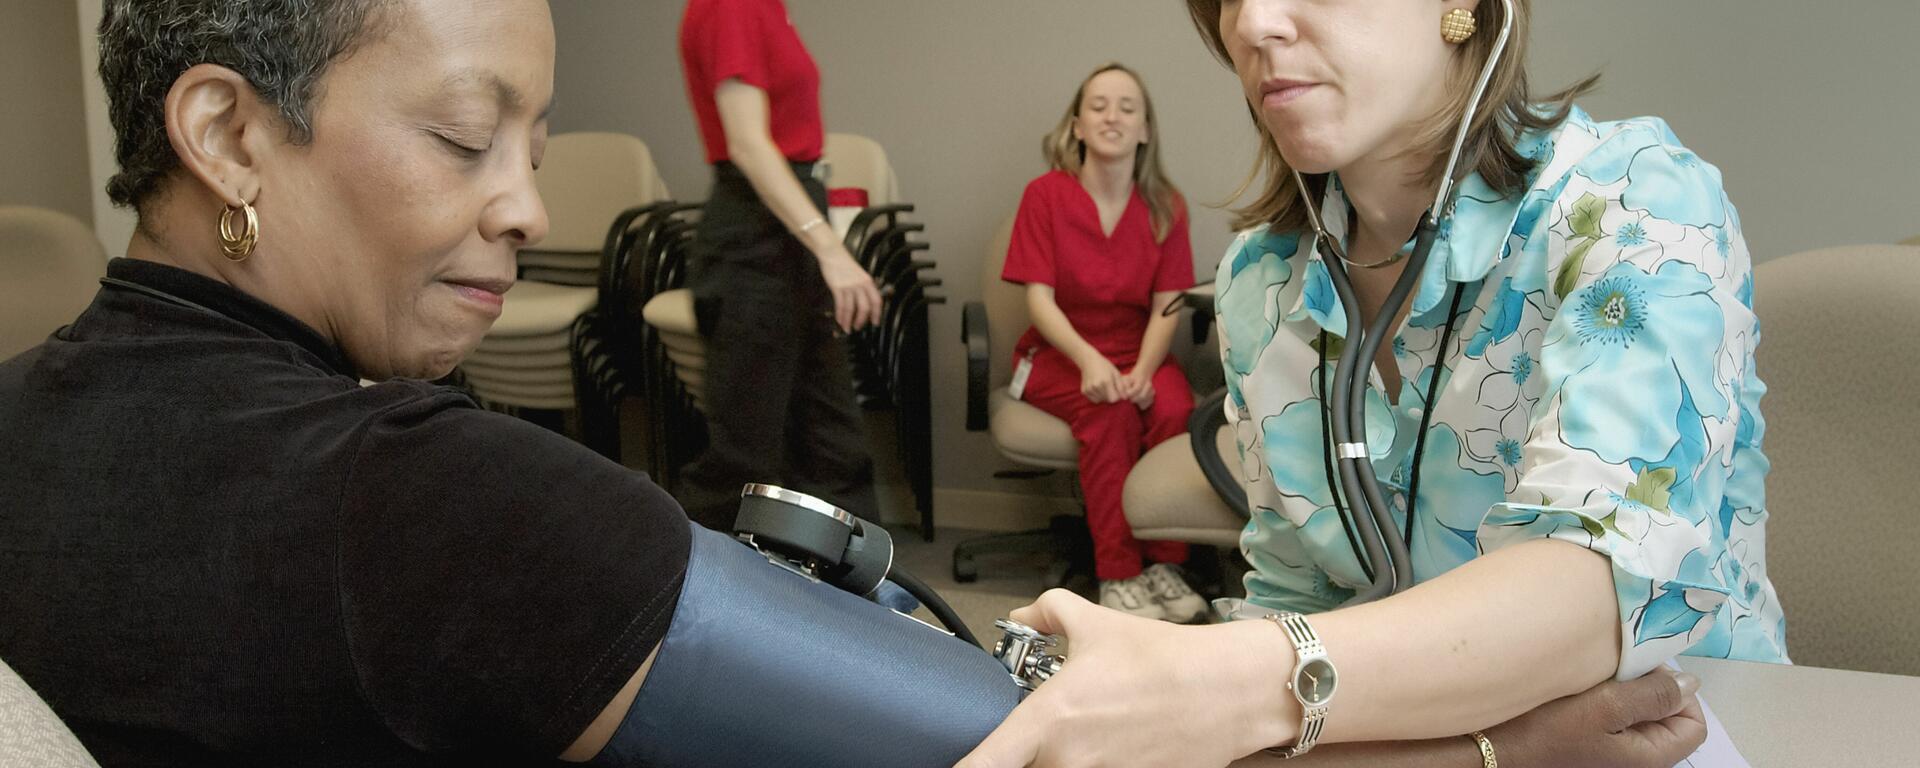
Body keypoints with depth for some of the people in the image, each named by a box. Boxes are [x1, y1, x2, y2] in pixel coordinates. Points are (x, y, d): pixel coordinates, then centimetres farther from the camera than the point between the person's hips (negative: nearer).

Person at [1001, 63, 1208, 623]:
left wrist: (1143, 370, -24)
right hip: (1058, 354, -2)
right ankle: (1118, 577, -28)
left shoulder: (1165, 207, 3)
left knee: (1175, 409, -31)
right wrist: (1089, 360, -27)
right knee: (1109, 411, -34)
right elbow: (1039, 297, -10)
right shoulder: (1045, 194, -3)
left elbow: (1167, 306, -4)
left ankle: (1166, 566, -19)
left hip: (1138, 351, 2)